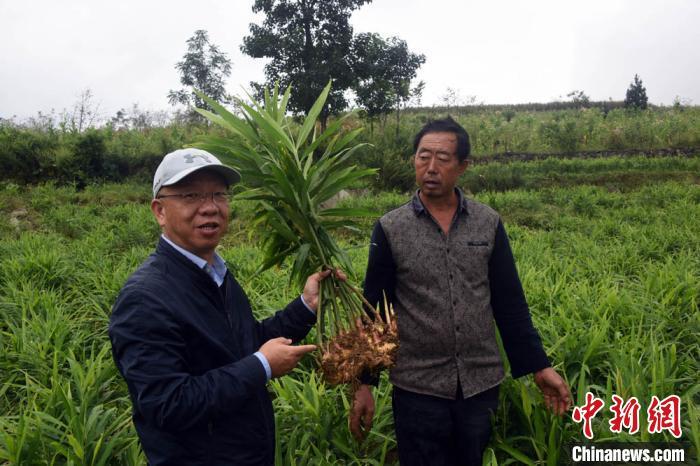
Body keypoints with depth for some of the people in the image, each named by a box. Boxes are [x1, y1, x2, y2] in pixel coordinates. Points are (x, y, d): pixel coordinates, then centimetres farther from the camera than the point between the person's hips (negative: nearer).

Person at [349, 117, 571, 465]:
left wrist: (539, 366, 1)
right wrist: (364, 383, -3)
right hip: (418, 387, -2)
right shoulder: (390, 229, -5)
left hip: (481, 383, 2)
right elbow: (374, 310, -2)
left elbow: (510, 303, 4)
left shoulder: (488, 224, 0)